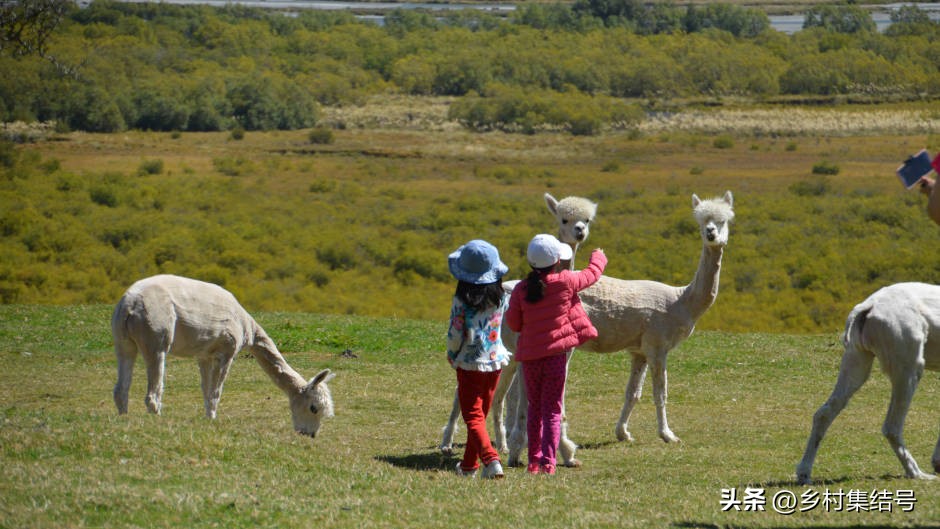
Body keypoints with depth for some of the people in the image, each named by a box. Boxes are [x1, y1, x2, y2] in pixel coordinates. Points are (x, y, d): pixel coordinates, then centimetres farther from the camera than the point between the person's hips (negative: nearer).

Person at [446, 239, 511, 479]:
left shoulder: (461, 300, -16)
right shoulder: (501, 297, -4)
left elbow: (455, 335, -15)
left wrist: (452, 354, 4)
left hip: (470, 364, -5)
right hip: (495, 362, 5)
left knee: (473, 418, -3)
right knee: (480, 415, 18)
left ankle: (491, 460, -24)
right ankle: (469, 465, 28)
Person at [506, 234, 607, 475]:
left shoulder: (520, 290, -3)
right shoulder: (566, 281, -6)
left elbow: (513, 323, 4)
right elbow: (592, 274, 12)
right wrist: (599, 258, 32)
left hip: (529, 355, 2)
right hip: (556, 353, -2)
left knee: (535, 408, 17)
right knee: (552, 410, 1)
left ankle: (534, 460, 19)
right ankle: (548, 460, -10)